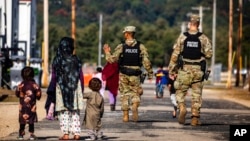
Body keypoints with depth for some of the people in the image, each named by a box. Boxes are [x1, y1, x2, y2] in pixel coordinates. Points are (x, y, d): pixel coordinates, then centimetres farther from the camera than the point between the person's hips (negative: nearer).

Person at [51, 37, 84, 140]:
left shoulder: (57, 61, -3)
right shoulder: (76, 60, 0)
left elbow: (54, 77, 0)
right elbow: (81, 76, 3)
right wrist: (81, 90, 13)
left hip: (61, 88, -1)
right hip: (75, 88, 1)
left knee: (63, 112, 2)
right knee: (75, 112, 8)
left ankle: (65, 133, -5)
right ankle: (76, 133, 4)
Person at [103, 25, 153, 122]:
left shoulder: (121, 47, -5)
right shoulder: (140, 46, -3)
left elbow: (112, 60, -4)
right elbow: (146, 61, -5)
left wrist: (107, 52, 13)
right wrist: (150, 73, 2)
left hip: (123, 75, 0)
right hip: (135, 75, 0)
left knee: (125, 94, 12)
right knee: (135, 93, 12)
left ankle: (125, 115, 9)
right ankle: (135, 106, -19)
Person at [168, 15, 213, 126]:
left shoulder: (182, 37, -2)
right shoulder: (203, 38, -2)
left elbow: (175, 54, -2)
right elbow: (209, 54, -7)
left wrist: (171, 69, 5)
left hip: (184, 69, -1)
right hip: (198, 70, 1)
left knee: (180, 92, 12)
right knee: (197, 94, 8)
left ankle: (182, 108, -13)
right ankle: (195, 117, 4)